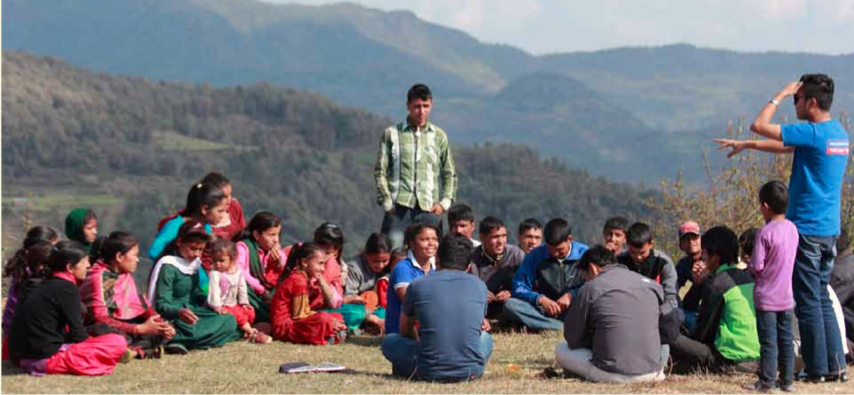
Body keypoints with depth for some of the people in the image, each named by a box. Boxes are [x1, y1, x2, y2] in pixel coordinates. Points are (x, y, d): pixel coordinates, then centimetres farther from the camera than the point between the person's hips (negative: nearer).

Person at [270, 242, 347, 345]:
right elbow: (299, 316, -18)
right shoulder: (298, 280, -16)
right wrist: (327, 321, -17)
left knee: (337, 317, 10)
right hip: (284, 327, -11)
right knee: (323, 319, -35)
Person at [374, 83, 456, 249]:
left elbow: (450, 174, 17)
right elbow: (380, 172, 5)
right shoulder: (391, 134, 7)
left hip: (429, 210, 2)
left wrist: (444, 203, 4)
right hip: (399, 207, -2)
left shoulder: (439, 136, 14)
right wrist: (387, 203, -4)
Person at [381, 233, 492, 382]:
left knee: (389, 341, 24)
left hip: (430, 373, 0)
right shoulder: (479, 286, 7)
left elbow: (405, 331, 20)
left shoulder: (417, 285, 4)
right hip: (471, 372, 0)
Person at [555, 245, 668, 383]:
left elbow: (572, 338, 6)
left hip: (612, 374, -4)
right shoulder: (652, 284, 11)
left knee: (561, 349, 16)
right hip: (650, 372, 4)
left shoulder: (590, 288, 0)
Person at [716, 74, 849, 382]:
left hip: (806, 229, -8)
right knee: (822, 299, 14)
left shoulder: (812, 133, -17)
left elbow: (760, 125, -16)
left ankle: (818, 368, 3)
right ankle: (836, 365, 14)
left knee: (808, 301, -1)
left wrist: (781, 94, -5)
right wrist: (747, 145, 26)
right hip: (830, 229, 8)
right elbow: (787, 147, 23)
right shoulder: (839, 134, 11)